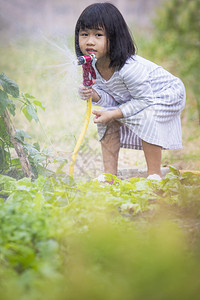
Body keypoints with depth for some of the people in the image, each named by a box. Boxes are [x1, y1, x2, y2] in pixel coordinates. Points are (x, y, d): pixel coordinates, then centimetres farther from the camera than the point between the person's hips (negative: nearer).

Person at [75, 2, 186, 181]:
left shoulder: (128, 68, -40)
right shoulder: (93, 65, -15)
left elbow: (145, 100, -32)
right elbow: (112, 99, -7)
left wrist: (114, 114, -33)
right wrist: (95, 95, -29)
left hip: (168, 94, -8)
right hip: (133, 99, 8)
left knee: (144, 118, -31)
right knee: (107, 121, -7)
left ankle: (155, 175, -17)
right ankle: (110, 175, 2)